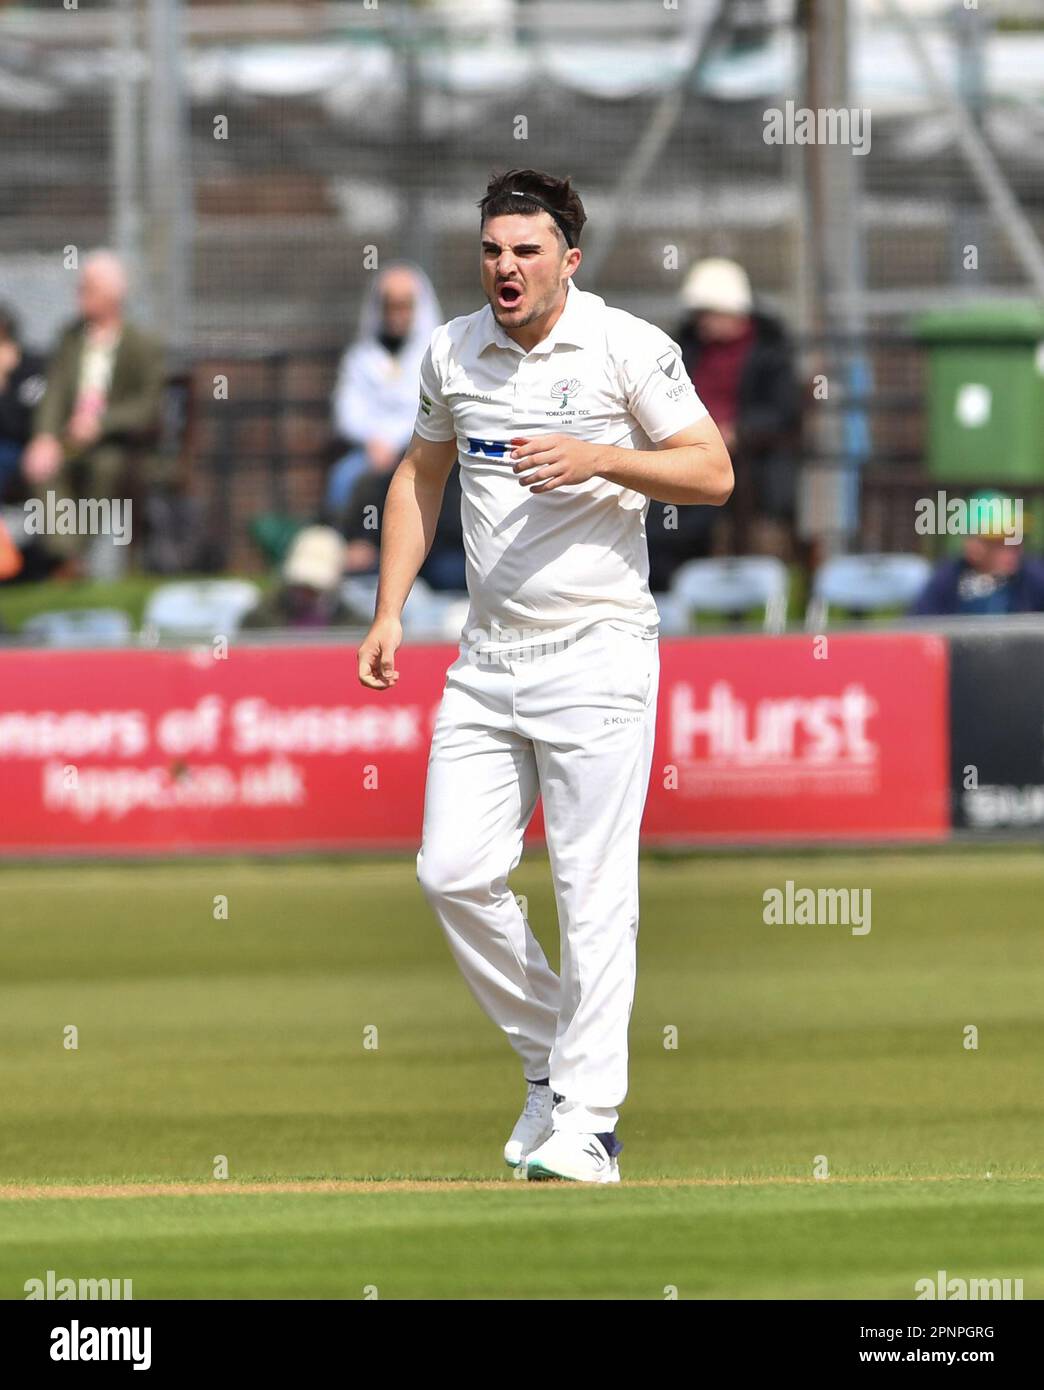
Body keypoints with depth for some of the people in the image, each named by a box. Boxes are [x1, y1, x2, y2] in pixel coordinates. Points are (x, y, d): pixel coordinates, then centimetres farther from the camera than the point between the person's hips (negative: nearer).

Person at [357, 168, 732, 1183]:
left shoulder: (628, 348, -6)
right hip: (485, 661, 5)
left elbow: (712, 473, -5)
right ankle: (548, 1056, 18)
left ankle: (585, 1120, -5)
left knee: (594, 892, -7)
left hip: (595, 652, -5)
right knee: (453, 873, -2)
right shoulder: (453, 352, 8)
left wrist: (597, 459, -19)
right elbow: (421, 474, 22)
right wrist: (389, 613, 15)